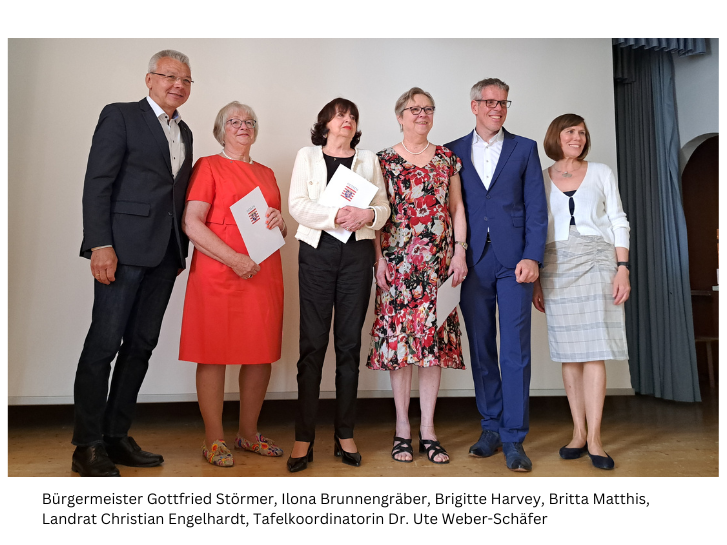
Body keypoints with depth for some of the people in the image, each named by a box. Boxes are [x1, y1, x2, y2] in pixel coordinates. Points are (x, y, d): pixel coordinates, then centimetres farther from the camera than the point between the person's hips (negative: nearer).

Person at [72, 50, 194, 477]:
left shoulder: (184, 132, 21)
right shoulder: (120, 116, 2)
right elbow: (97, 183, -6)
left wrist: (181, 250, 11)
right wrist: (100, 245, -15)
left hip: (164, 254, 7)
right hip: (124, 248, -6)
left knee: (141, 345, 8)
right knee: (103, 344, -4)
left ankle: (117, 436, 19)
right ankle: (88, 447, 7)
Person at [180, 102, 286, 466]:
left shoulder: (266, 174, 20)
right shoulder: (208, 166, 3)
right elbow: (191, 224, -8)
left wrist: (280, 223, 2)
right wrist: (235, 259, -17)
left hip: (264, 275, 5)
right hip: (218, 274, -5)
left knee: (262, 354, 6)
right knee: (214, 354, 0)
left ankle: (248, 434, 22)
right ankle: (214, 440, 13)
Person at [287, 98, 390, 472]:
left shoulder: (368, 160, 18)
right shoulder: (307, 156, 13)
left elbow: (384, 206, 10)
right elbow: (297, 205, -1)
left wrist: (368, 214, -13)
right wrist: (335, 215, -16)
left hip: (357, 252, 2)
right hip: (317, 250, -1)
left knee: (349, 343, 3)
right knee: (313, 343, -5)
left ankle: (345, 434, 12)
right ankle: (304, 438, 3)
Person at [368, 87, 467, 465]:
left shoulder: (447, 158, 13)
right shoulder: (384, 160, 7)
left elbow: (457, 208, 12)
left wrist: (460, 252, 2)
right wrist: (379, 259, -7)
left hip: (438, 261, 2)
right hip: (397, 261, -2)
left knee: (435, 339, 1)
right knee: (398, 336, -1)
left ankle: (428, 429, 12)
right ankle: (402, 429, 12)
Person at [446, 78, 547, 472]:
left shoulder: (524, 149, 10)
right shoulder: (453, 152, 12)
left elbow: (536, 209, 4)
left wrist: (532, 257, -8)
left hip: (513, 262, -1)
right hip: (473, 263, 2)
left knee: (515, 351, -3)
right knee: (481, 349, 8)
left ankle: (513, 438, 7)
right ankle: (491, 428, 21)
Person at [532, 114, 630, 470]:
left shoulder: (601, 173, 11)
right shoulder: (540, 179, 11)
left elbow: (618, 222, 7)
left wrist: (623, 268, -4)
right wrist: (534, 279, 4)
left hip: (597, 261, 0)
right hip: (556, 267, 1)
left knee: (594, 349, -6)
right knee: (569, 351, 1)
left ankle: (594, 437, -2)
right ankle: (578, 432, 10)